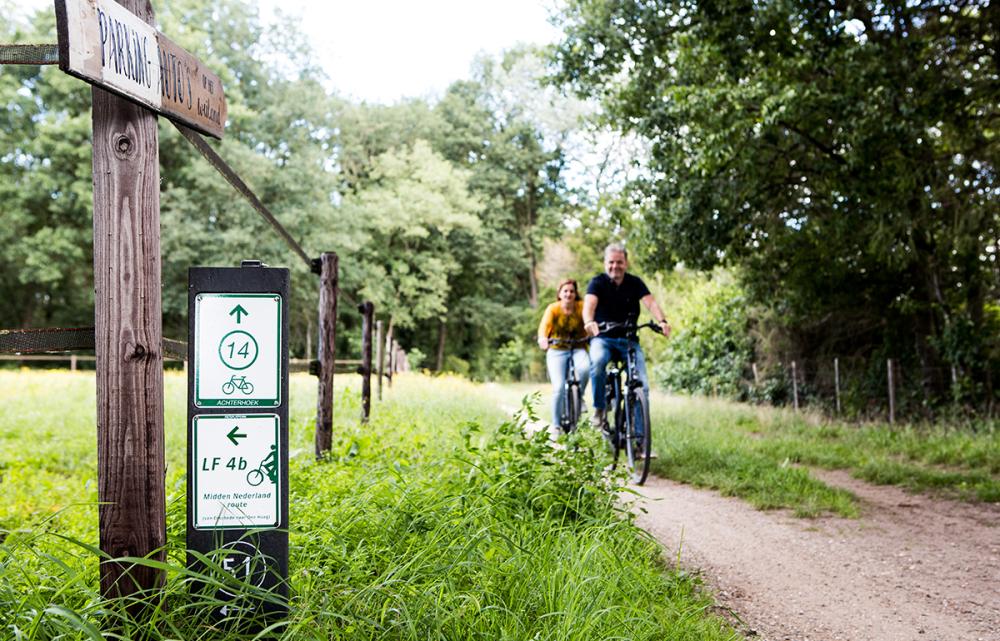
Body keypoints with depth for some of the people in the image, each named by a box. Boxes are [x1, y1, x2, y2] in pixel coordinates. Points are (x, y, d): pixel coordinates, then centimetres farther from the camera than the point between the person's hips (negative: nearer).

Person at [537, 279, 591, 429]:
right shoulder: (553, 309, -9)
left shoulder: (582, 307, -6)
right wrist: (542, 338, -48)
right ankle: (556, 426, 3)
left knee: (584, 368, -32)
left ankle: (579, 397, -2)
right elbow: (545, 324, -27)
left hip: (578, 349, 1)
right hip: (557, 350, -1)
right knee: (559, 387, -14)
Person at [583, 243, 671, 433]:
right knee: (597, 361, -36)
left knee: (642, 385, -12)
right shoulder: (597, 282, -4)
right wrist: (589, 322, -47)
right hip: (602, 338, -2)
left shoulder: (635, 283, 2)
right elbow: (589, 304, -23)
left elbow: (650, 303, -15)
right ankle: (600, 409, -18)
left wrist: (662, 321, -36)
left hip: (629, 340, 2)